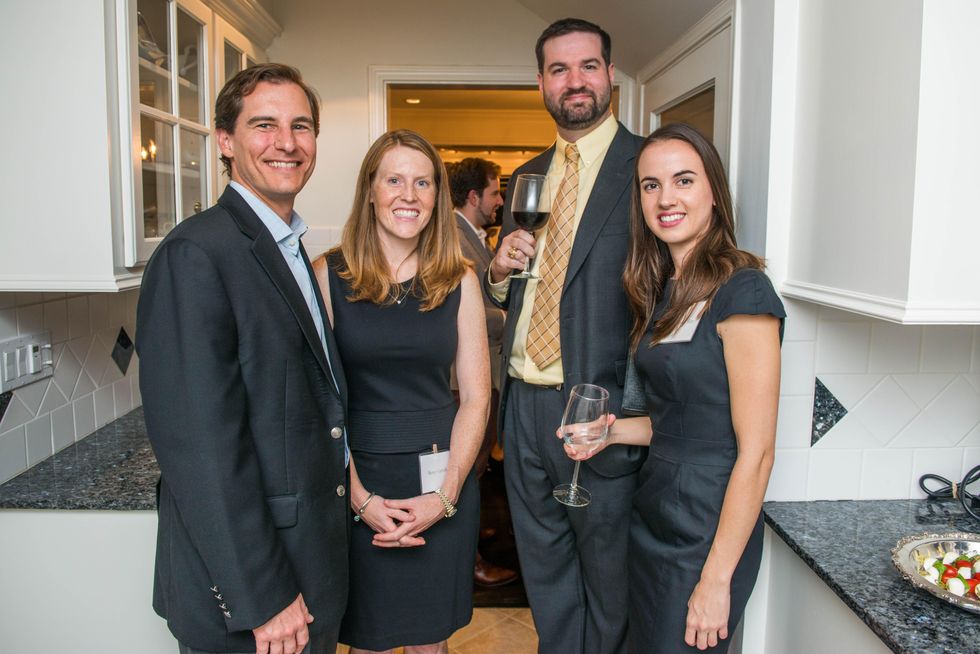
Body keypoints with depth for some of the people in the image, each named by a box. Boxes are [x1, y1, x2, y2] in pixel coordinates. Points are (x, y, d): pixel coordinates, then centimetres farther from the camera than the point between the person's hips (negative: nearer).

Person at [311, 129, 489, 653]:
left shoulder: (459, 281, 1)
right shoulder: (329, 275, -5)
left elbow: (475, 397, 0)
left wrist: (446, 495, -8)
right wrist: (360, 496, -11)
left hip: (442, 483, 2)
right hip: (353, 482, -1)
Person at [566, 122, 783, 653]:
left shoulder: (741, 290, -18)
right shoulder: (664, 291, 7)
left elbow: (756, 450, -19)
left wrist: (717, 578, -17)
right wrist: (612, 430, -2)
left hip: (708, 526, -8)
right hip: (653, 510, 8)